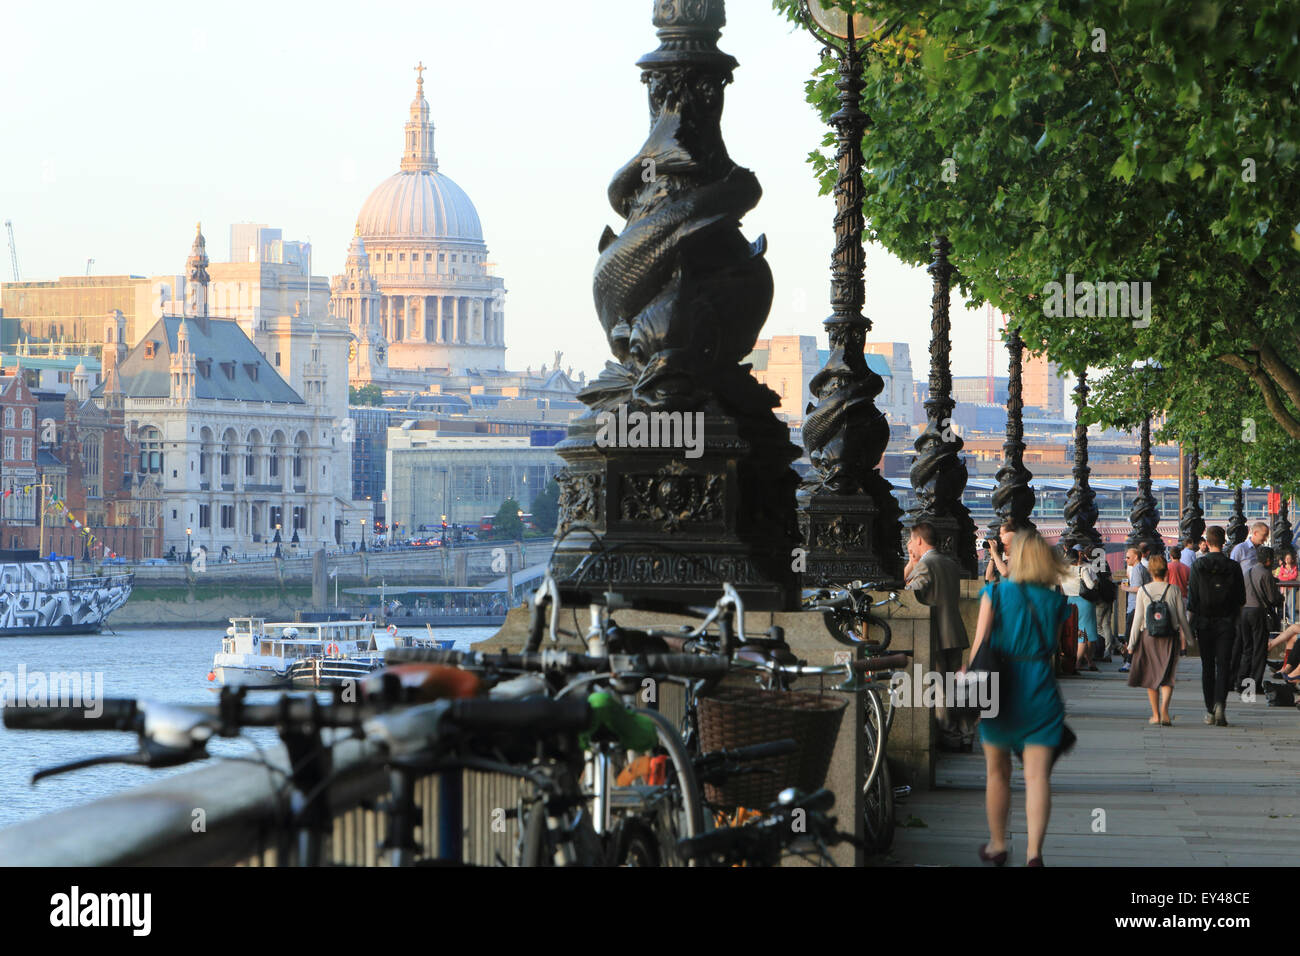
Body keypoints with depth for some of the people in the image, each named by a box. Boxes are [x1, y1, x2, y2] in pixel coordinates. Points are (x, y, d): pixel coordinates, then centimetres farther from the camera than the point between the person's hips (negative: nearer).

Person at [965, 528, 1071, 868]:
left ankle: (997, 845, 27)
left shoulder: (995, 593, -2)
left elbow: (980, 645, -6)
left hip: (1000, 689, 0)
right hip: (1041, 691, 1)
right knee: (1038, 775, -4)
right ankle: (1034, 850, -19)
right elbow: (1054, 650, 8)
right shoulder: (1057, 603, 3)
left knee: (998, 772, 15)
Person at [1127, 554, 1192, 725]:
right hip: (1170, 637, 0)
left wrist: (1132, 642, 4)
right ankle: (1164, 709, -22)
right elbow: (1181, 616, 3)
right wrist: (1188, 636, 16)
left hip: (1148, 636, 0)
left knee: (1151, 676, 13)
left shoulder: (1143, 590, -2)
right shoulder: (1173, 590, -2)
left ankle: (1155, 714, 14)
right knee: (1167, 676, 2)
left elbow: (1138, 618, -1)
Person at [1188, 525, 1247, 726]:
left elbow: (1192, 599, -5)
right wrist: (1236, 619, 19)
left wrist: (1190, 625, 2)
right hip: (1226, 623, 0)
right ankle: (1220, 705, -20)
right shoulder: (1233, 567, -3)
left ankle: (1210, 712, 13)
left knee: (1207, 667, 10)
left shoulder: (1198, 566, -5)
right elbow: (1241, 599, 3)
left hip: (1204, 622, 0)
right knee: (1223, 665, 0)